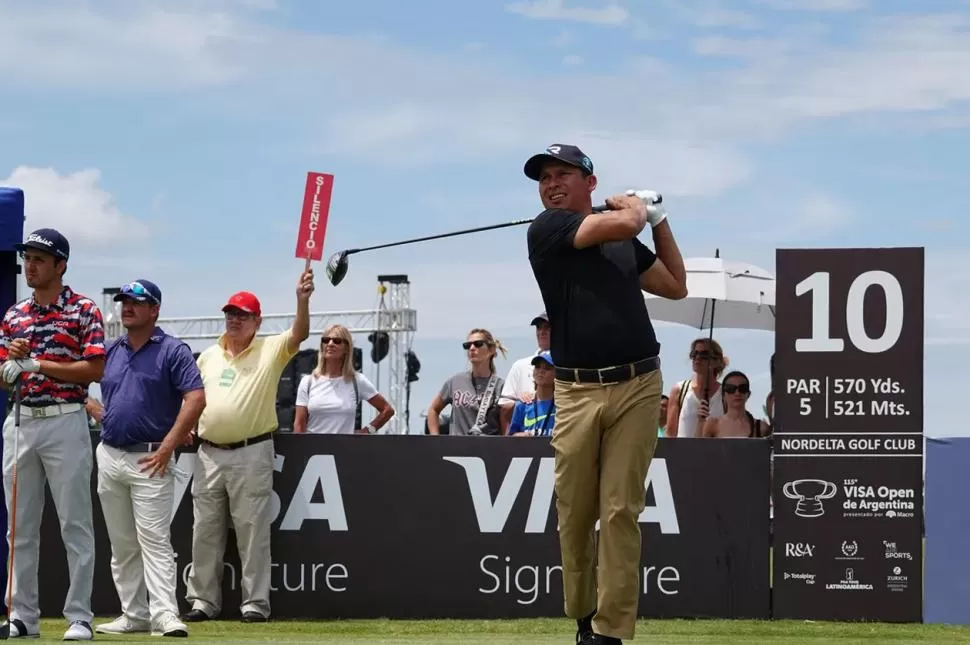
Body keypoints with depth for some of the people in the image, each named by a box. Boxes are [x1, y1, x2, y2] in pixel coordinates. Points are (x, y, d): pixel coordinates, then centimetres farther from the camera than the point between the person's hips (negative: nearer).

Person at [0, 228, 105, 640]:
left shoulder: (84, 311, -2)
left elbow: (94, 370, -10)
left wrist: (38, 364, -14)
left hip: (65, 423, -5)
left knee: (75, 525, -3)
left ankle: (79, 618, -2)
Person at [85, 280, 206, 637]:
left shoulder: (173, 351, -5)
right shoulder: (110, 351, 13)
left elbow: (196, 398, -14)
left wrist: (167, 446, -17)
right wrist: (99, 413, 4)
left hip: (150, 459, -7)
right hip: (109, 456, 7)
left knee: (154, 540, -13)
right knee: (121, 545, 9)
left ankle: (164, 615, -18)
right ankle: (134, 615, 15)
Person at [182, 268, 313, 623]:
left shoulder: (270, 351, 0)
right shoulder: (209, 355, 15)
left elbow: (300, 334, -17)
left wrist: (302, 300, -33)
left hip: (252, 454, -5)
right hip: (208, 454, 5)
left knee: (252, 530, -3)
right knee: (205, 531, 8)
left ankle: (255, 603, 1)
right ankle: (203, 600, 14)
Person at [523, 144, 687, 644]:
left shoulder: (626, 241, 17)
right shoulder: (546, 229, 1)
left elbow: (676, 286, 27)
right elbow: (621, 223, -11)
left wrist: (658, 220, 22)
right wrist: (635, 204, 11)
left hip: (637, 387, 2)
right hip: (577, 392, -2)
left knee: (621, 512, -4)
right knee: (575, 514, 1)